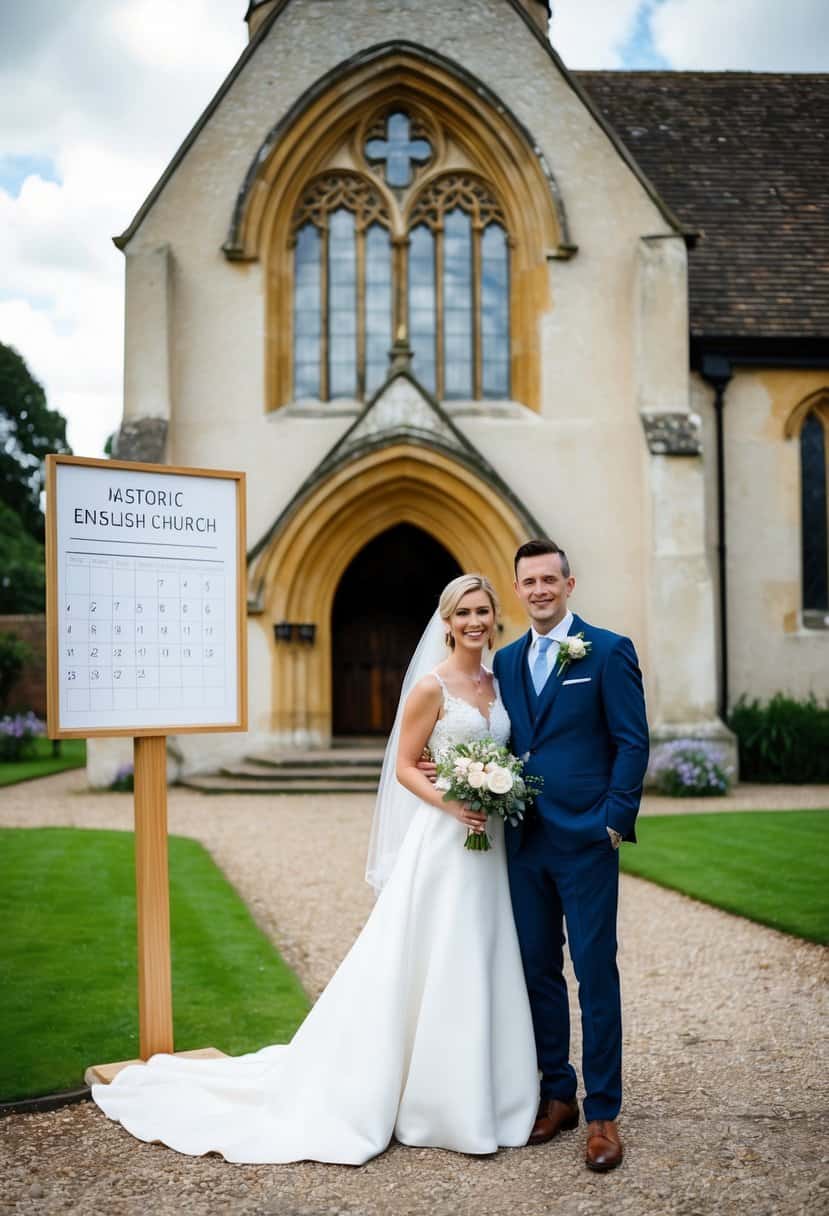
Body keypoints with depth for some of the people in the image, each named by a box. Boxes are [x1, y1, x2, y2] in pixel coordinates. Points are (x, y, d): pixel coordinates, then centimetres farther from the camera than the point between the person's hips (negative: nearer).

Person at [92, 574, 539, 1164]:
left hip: (489, 846, 7)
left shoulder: (497, 682, 11)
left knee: (479, 970, 11)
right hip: (443, 843, -6)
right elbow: (405, 767, -8)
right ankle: (426, 1098, 13)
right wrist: (451, 804, -22)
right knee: (432, 967, -1)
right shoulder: (431, 685, -9)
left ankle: (474, 1093, 24)